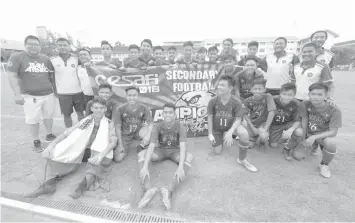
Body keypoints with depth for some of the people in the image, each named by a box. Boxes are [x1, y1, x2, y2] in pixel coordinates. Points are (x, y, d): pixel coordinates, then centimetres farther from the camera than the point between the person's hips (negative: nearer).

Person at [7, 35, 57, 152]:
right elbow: (12, 76, -8)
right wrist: (17, 94, -14)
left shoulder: (45, 59, 8)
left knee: (48, 116, 15)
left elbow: (52, 75, 14)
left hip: (48, 94, 4)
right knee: (33, 120, 4)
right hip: (30, 96, -3)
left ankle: (49, 135, 33)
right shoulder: (16, 57, -3)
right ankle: (36, 141, 19)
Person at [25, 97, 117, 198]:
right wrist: (51, 145, -10)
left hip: (98, 152, -3)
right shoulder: (86, 121, 7)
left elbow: (113, 142, -13)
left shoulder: (109, 123, -1)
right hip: (82, 150, 4)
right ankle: (50, 182, -33)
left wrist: (101, 155, -30)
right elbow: (66, 133, 6)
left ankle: (84, 184, -54)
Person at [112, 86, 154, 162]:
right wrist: (120, 144, -12)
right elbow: (118, 127, -10)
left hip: (138, 133, 1)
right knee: (118, 159, -13)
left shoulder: (144, 108, -12)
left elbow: (150, 123, -12)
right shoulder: (120, 109, -14)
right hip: (125, 136, -1)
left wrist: (148, 135, -32)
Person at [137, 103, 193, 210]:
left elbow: (183, 147, -29)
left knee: (189, 157, -34)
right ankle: (148, 189, -39)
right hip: (161, 151, 2)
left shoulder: (180, 127, -19)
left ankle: (169, 190, -45)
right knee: (141, 154, -25)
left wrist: (180, 167, -43)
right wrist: (145, 167, -37)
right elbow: (151, 147, -24)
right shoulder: (158, 127, -16)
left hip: (175, 151, -1)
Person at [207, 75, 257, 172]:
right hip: (217, 128, 1)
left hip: (231, 125, -1)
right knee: (216, 152, 2)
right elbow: (210, 117, -10)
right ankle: (221, 138, 37)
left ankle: (242, 160, -11)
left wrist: (230, 132, -30)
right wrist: (210, 134, -9)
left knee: (244, 133, -33)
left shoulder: (236, 102, -22)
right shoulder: (213, 101, -20)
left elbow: (238, 119, -15)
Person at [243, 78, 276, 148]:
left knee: (263, 136, -32)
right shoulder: (247, 101, -13)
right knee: (249, 145, -3)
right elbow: (246, 115, -7)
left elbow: (271, 113, -22)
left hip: (263, 123, -2)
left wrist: (265, 128, -23)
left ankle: (263, 141, 6)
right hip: (252, 123, 2)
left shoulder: (268, 97, -19)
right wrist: (253, 128, -14)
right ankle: (255, 137, 31)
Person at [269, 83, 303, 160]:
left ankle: (287, 149, -1)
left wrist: (291, 130, -37)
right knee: (273, 145, -10)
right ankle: (284, 138, 26)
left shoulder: (296, 104, -19)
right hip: (275, 125, 0)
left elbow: (297, 121, -15)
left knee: (299, 132, -31)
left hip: (288, 124, 1)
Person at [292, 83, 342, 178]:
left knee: (331, 142, -39)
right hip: (309, 134, 3)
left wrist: (314, 137, -34)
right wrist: (304, 139, -6)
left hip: (325, 135, -2)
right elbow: (304, 122, -7)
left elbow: (333, 132, -22)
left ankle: (324, 165, -8)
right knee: (297, 155, -13)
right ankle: (314, 146, 23)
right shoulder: (305, 104, -14)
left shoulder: (334, 110, -20)